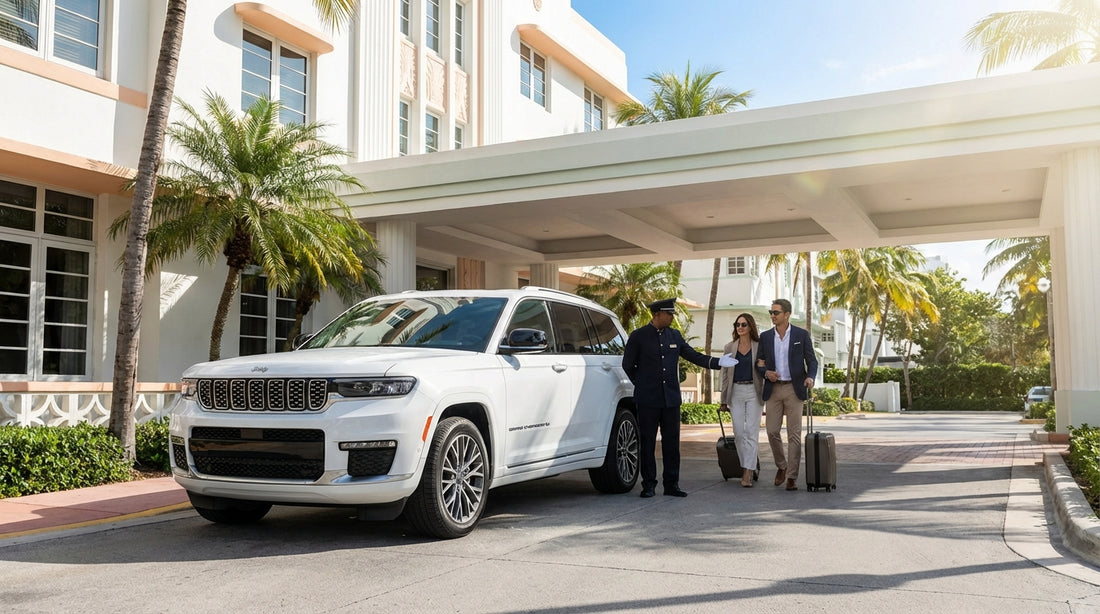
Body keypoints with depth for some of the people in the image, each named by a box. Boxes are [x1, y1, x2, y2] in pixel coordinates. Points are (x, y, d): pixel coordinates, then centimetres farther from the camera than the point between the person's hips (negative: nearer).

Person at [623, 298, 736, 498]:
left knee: (672, 442, 5)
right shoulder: (638, 336, -2)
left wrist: (718, 362, 1)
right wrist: (643, 385, 6)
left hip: (671, 399, 4)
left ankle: (671, 484, 12)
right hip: (648, 399, -4)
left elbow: (694, 355, 13)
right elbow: (627, 366, 4)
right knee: (647, 442, 2)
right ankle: (649, 484, 11)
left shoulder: (675, 335, 11)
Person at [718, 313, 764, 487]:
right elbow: (725, 374, 10)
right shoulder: (729, 348, 9)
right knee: (739, 432, 2)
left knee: (751, 431, -7)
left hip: (754, 392, -2)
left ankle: (747, 474, -8)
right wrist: (723, 400, 7)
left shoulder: (759, 346, 2)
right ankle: (747, 465, 17)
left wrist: (766, 398, -1)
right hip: (735, 392, 3)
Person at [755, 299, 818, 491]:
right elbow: (759, 363, 12)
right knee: (772, 431, 1)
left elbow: (812, 360, 2)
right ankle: (781, 466, 25)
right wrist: (766, 372, -9)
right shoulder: (765, 336, 9)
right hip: (773, 389, 3)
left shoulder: (801, 335, 1)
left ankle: (792, 477, 3)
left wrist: (810, 377, -17)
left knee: (794, 434, -2)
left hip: (794, 389, -3)